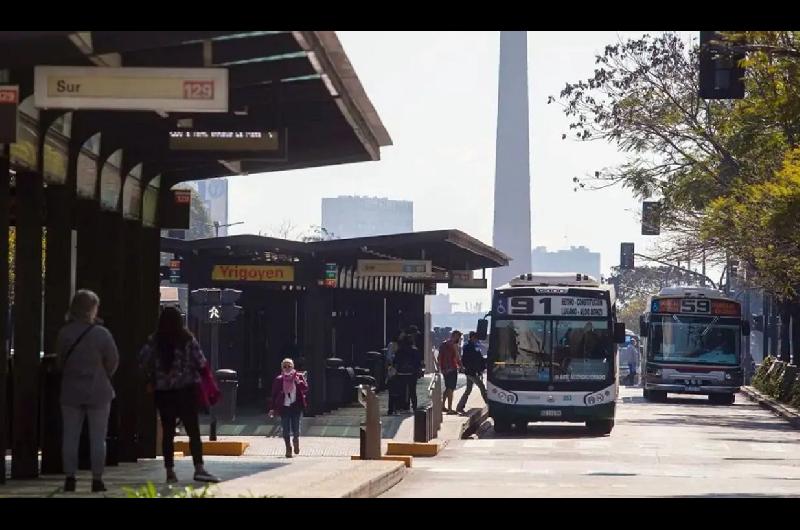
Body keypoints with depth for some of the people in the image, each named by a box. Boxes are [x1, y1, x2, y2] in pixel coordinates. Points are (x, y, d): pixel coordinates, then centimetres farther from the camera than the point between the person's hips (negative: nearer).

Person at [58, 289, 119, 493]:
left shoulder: (63, 333, -4)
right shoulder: (101, 334, -12)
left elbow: (61, 360, 7)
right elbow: (113, 362, -3)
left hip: (71, 392, 2)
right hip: (98, 392, -2)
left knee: (70, 436, 8)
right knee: (98, 438, 4)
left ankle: (70, 478, 7)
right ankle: (97, 480, 3)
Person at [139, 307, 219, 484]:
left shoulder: (154, 341, 0)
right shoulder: (187, 339, -6)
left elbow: (143, 360, -7)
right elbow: (200, 363, -7)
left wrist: (150, 381, 6)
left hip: (162, 391, 2)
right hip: (186, 390, -2)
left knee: (167, 432, 7)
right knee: (193, 430, -2)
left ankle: (170, 471, 6)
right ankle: (199, 468, -12)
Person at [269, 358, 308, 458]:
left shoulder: (299, 377, 3)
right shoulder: (278, 380, 4)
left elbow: (305, 389, -7)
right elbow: (274, 395, 6)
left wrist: (299, 382, -25)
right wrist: (273, 408, 2)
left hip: (296, 407, -1)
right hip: (284, 407, 1)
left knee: (296, 429, -4)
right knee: (286, 430, -1)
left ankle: (296, 440, 28)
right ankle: (288, 448, 10)